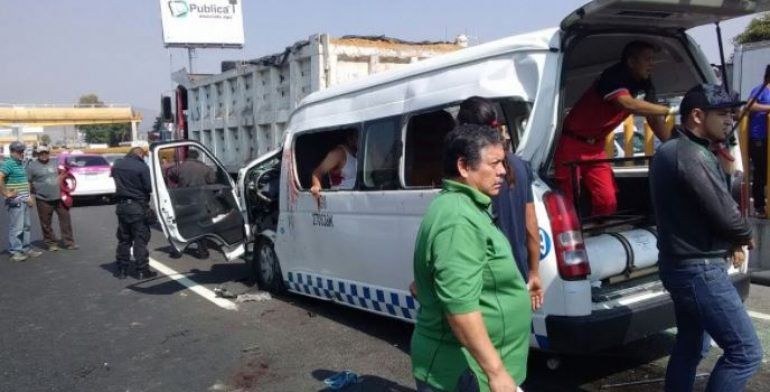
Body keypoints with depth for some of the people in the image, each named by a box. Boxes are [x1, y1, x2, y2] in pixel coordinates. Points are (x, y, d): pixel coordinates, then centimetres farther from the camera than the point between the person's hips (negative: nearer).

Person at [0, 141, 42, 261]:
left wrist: (28, 196, 18)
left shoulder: (22, 164, 16)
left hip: (24, 200, 9)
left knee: (26, 226, 14)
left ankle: (26, 248, 23)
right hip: (15, 201, -9)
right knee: (16, 227, -5)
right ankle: (15, 252, 1)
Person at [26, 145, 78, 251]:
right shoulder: (32, 166, -1)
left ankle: (69, 242, 10)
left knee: (65, 220, 3)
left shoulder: (55, 163, 12)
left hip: (59, 197, 3)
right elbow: (27, 182, -2)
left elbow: (62, 176, 25)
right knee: (46, 223, 3)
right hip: (43, 200, -3)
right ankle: (51, 243, 15)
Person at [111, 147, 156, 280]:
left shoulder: (117, 164, 6)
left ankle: (121, 269, 18)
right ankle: (142, 270, 1)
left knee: (123, 239, 14)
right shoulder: (142, 167, -15)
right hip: (137, 206, -6)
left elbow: (115, 179, 17)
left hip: (121, 205, 6)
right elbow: (149, 188, -15)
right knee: (140, 240, 0)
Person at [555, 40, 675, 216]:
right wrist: (670, 110, -34)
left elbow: (654, 118, 6)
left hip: (595, 147, 8)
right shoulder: (614, 76, -21)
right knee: (568, 201, -7)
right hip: (572, 143, -7)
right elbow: (628, 104, -37)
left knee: (608, 201, -1)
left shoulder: (645, 86, 4)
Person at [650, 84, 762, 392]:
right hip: (699, 269, -11)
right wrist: (745, 236, 1)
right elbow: (725, 216, -21)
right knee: (745, 352, -5)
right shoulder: (693, 156, -20)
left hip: (678, 263, 11)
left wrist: (731, 238, 9)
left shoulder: (669, 151, 13)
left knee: (689, 345, 20)